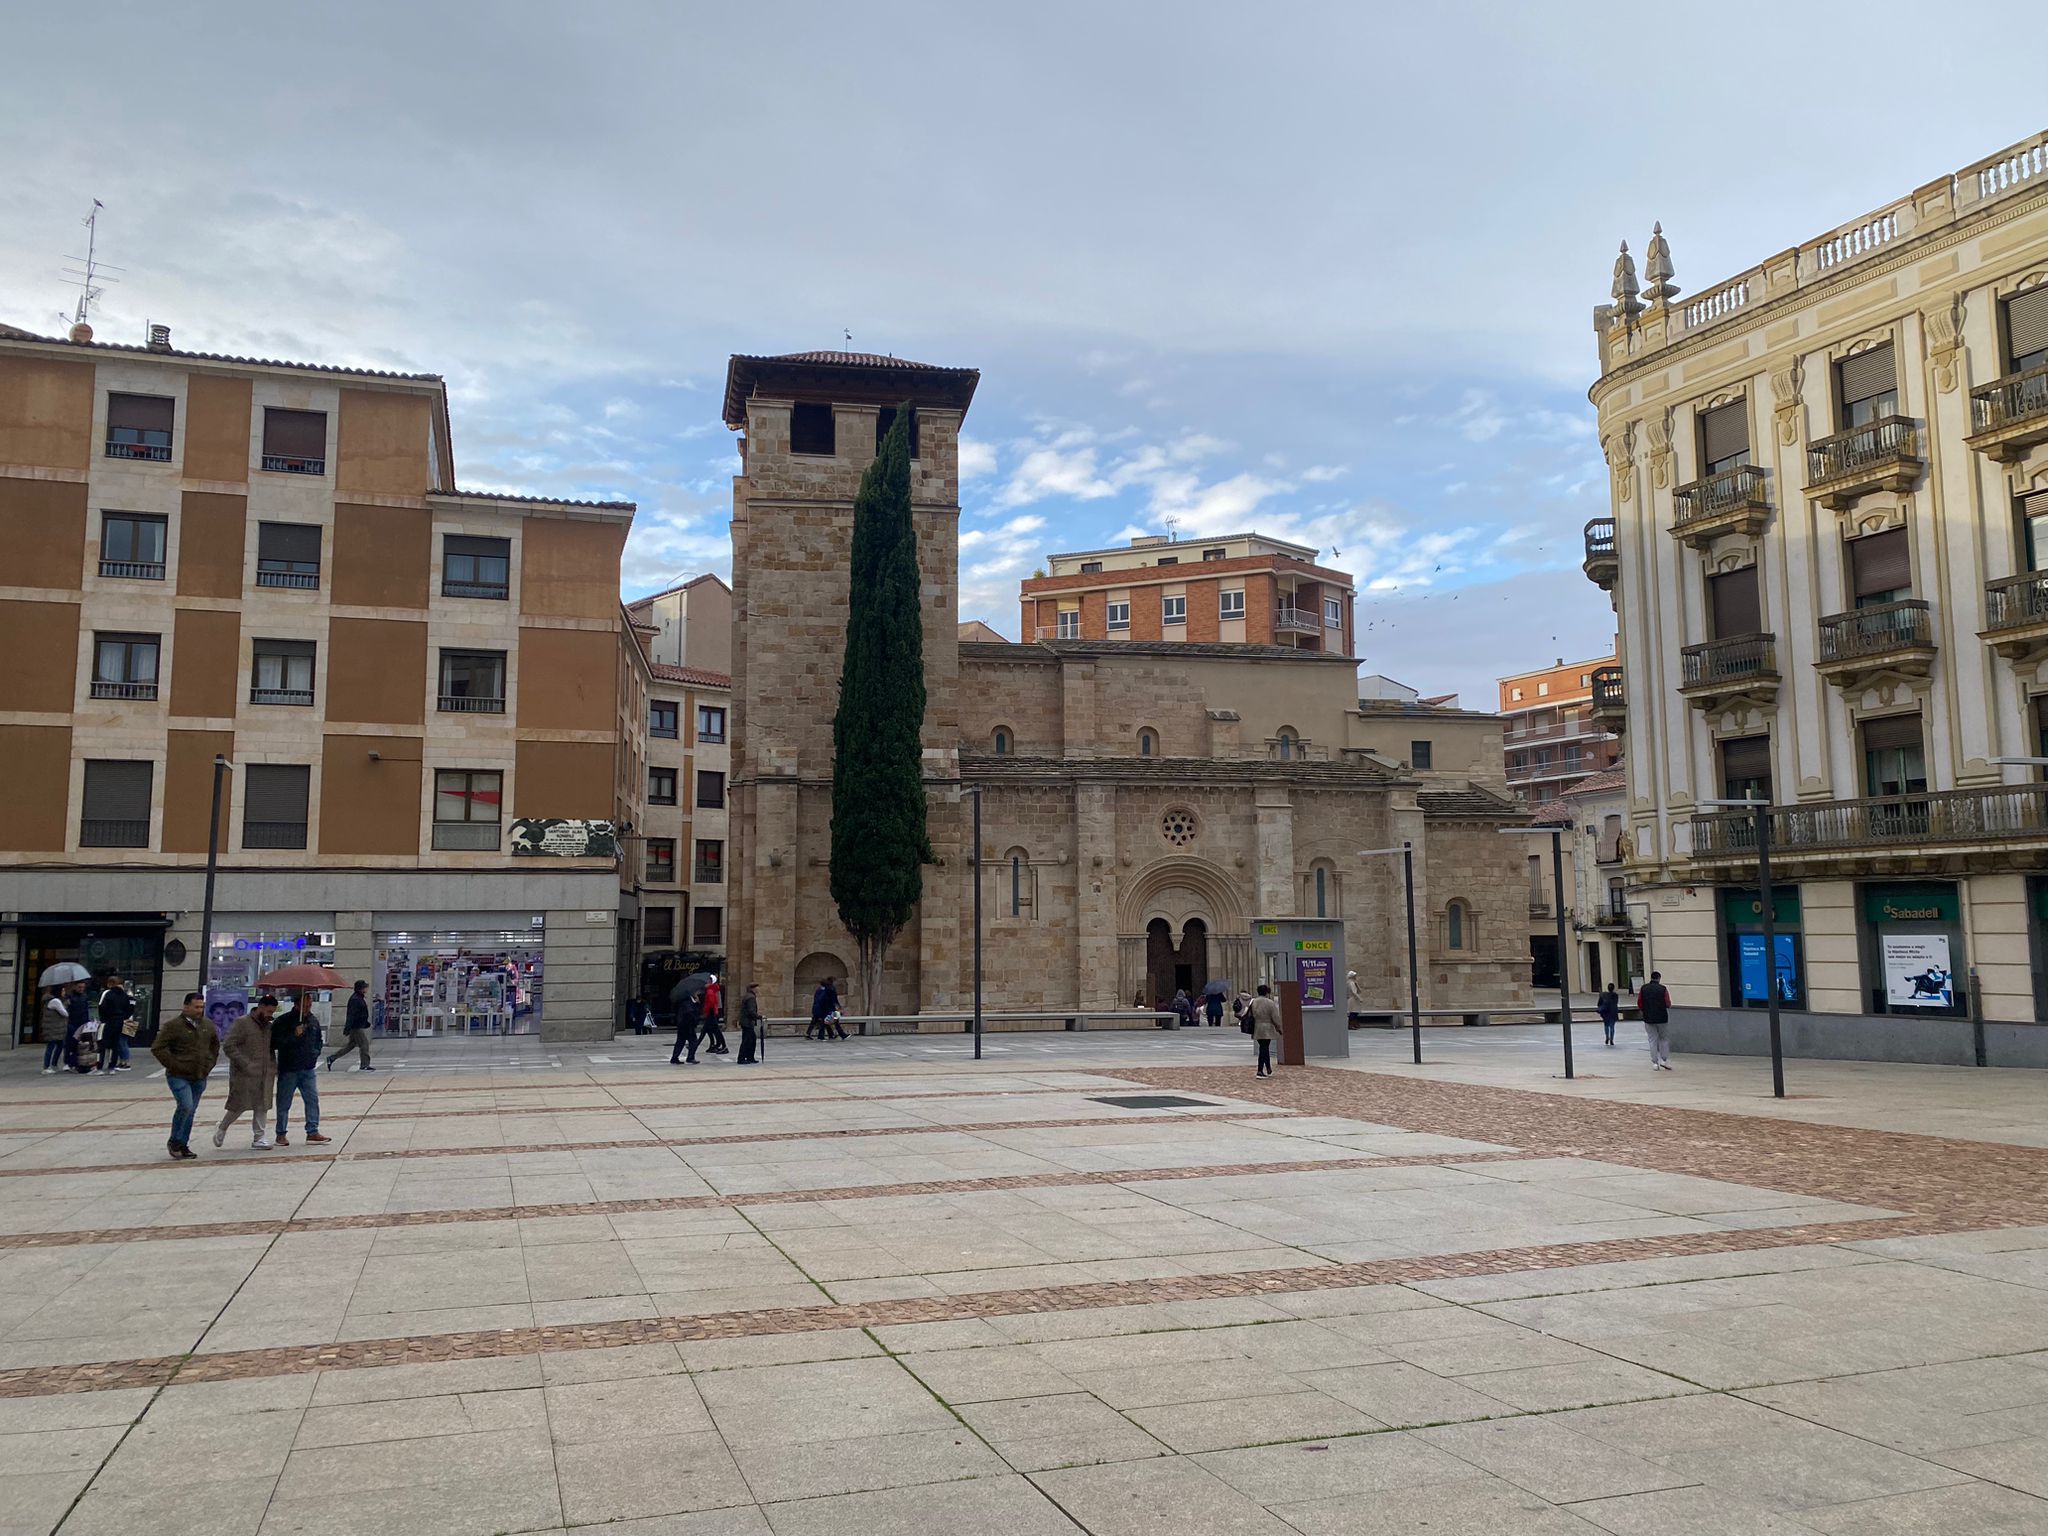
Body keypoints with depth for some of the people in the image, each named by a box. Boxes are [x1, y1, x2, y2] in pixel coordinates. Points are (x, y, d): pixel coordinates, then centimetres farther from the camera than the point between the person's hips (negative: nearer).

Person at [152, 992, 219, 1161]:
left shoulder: (208, 1025, 9)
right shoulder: (174, 1025, -10)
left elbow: (215, 1045, 25)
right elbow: (157, 1048, -11)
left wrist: (209, 1064, 14)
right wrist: (174, 1065, -14)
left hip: (199, 1077, 6)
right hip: (179, 1077, -6)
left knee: (191, 1110, 10)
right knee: (185, 1106, -18)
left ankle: (183, 1145, 20)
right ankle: (174, 1142, 0)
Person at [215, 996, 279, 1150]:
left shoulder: (268, 1027, 14)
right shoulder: (241, 1023, -7)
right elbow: (228, 1046, -14)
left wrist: (274, 1067, 11)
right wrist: (245, 1064, -20)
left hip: (265, 1074, 6)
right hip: (245, 1074, -6)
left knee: (262, 1106, 5)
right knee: (240, 1105, -3)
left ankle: (259, 1137, 11)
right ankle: (221, 1129, 21)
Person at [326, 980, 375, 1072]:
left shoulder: (359, 998, 14)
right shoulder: (355, 999, -18)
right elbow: (352, 1015, -24)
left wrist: (366, 1023, 27)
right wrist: (348, 1029, -27)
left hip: (358, 1026, 11)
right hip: (356, 1027, -11)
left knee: (351, 1044, 16)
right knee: (364, 1044, -5)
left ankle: (331, 1058, 21)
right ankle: (364, 1066, 0)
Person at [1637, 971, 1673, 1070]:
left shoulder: (1643, 988, -1)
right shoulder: (1663, 989, -9)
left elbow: (1639, 1003, 1)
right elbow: (1668, 1004, -9)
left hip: (1648, 1018, 2)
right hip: (1662, 1018, -2)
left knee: (1652, 1040, 8)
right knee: (1664, 1039, 13)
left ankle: (1654, 1062, 7)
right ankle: (1664, 1060, 7)